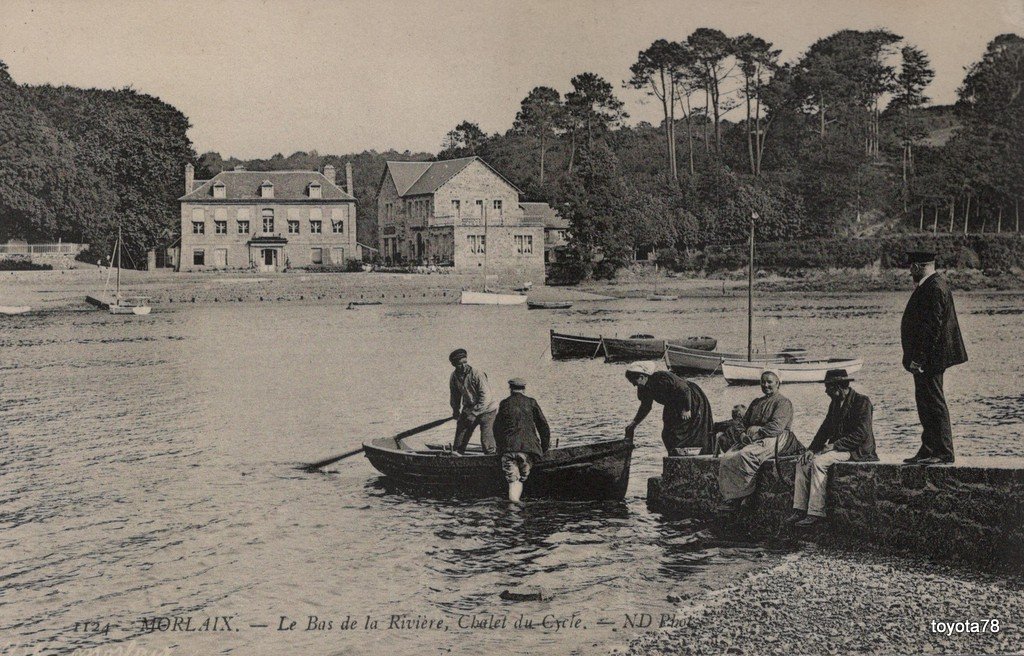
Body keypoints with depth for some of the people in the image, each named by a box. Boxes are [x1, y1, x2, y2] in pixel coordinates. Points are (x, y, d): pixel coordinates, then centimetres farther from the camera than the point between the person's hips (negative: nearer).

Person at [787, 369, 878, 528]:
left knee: (819, 461, -28)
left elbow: (861, 434, -19)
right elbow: (825, 428, 17)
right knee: (803, 461, -7)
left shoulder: (862, 402, -11)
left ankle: (815, 513, -29)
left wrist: (835, 445, -20)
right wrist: (812, 449, 1)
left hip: (857, 452, -9)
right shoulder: (835, 403, 16)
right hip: (836, 448, 9)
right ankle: (800, 510, -12)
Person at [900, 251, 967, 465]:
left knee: (933, 403, -6)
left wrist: (918, 357, -23)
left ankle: (944, 453, -1)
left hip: (929, 359, -11)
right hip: (927, 359, 11)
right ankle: (928, 450, 21)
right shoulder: (931, 285, 15)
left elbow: (932, 326, -23)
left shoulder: (934, 288, -18)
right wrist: (913, 357, 20)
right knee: (925, 402, 15)